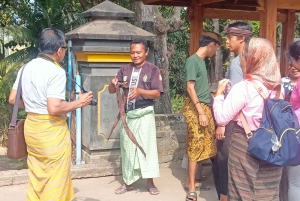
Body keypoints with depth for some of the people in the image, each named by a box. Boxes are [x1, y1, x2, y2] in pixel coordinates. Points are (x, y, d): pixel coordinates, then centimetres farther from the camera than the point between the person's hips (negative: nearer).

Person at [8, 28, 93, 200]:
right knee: (56, 179, 5)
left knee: (36, 177, 19)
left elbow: (13, 99, 11)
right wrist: (79, 103, -13)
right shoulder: (56, 71, -17)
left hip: (31, 126, 8)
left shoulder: (27, 68, 7)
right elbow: (54, 108, -26)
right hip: (51, 130, -8)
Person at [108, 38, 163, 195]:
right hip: (126, 114, 4)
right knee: (127, 148, 10)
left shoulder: (153, 69, -3)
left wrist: (140, 91, -26)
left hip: (144, 114, -4)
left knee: (146, 146, -1)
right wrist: (113, 83, -14)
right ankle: (128, 182, 21)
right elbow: (111, 91, 9)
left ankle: (150, 183, 10)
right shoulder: (125, 69, 9)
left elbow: (157, 93, -11)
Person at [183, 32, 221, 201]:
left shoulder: (202, 61, 15)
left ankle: (190, 181, 20)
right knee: (197, 146, -5)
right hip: (196, 108, -9)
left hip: (205, 106, 9)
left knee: (201, 146, 10)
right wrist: (201, 112, -20)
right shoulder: (193, 60, -11)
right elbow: (190, 88, -16)